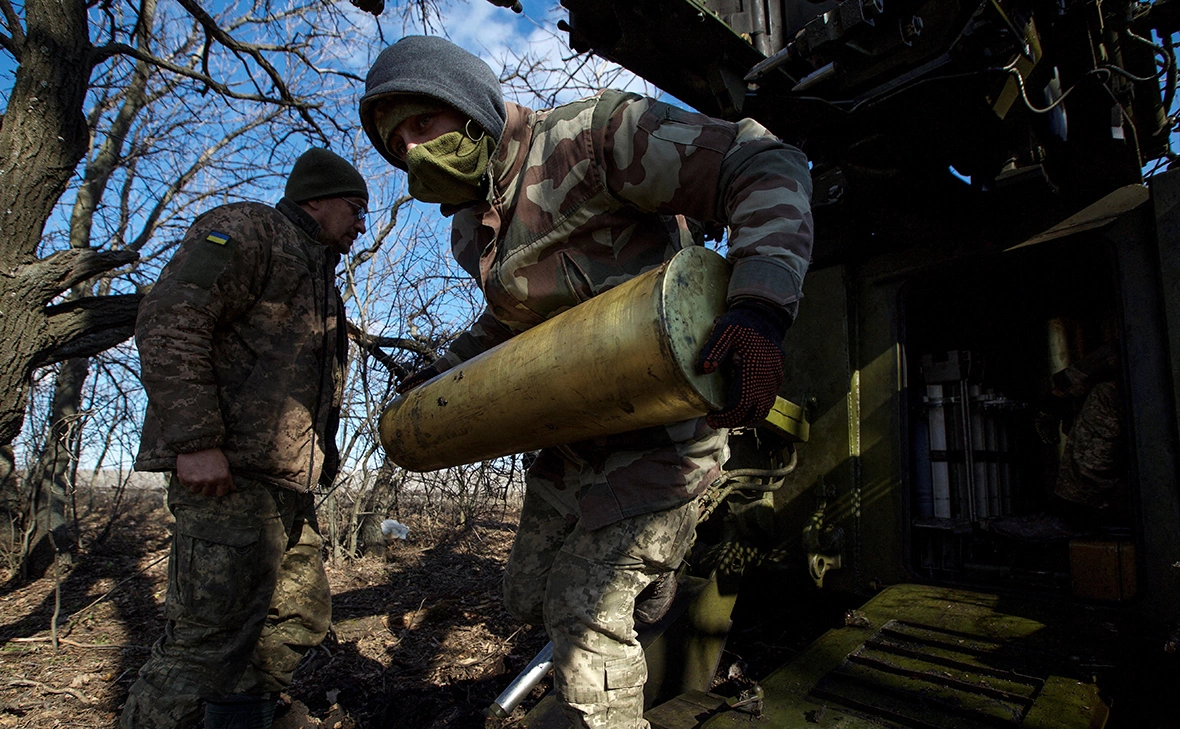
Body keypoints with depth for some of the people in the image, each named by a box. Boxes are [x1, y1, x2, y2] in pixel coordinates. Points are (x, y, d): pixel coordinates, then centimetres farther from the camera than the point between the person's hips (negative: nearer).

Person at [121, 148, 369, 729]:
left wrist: (319, 462, 21)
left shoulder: (318, 276, 28)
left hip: (287, 484, 10)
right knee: (210, 639, -10)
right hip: (229, 473, -10)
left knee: (301, 618, 14)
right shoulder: (245, 230, -1)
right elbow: (170, 323, -16)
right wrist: (196, 439, -23)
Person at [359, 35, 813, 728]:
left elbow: (763, 167, -24)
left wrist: (762, 307, -40)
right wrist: (444, 371, 19)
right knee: (530, 590, 18)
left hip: (661, 429, -8)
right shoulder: (473, 228, 9)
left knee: (584, 606, -8)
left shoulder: (591, 134, -18)